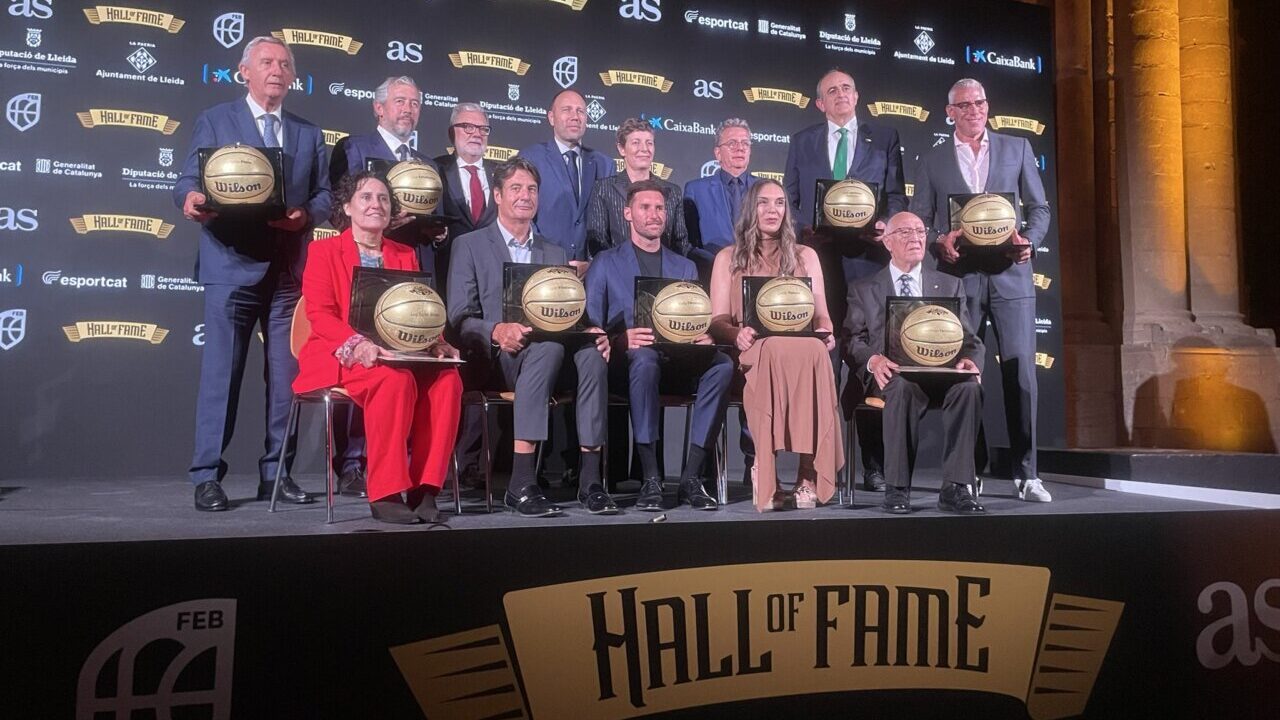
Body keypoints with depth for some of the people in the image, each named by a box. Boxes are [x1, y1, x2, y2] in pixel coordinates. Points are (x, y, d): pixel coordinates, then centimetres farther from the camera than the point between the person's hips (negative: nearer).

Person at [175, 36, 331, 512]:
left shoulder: (309, 134, 19)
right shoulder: (215, 121, 10)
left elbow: (324, 196, 11)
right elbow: (188, 181, 2)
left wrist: (306, 215, -11)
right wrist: (191, 199, -21)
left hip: (290, 270, 3)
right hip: (232, 264, -3)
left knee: (287, 375, 4)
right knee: (220, 371, -5)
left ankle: (276, 473, 13)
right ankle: (207, 476, 3)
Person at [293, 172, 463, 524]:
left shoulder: (405, 255, 21)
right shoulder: (324, 251, 7)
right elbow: (320, 315, -6)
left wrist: (436, 343, -10)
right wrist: (357, 345, -25)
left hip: (399, 355, 4)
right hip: (339, 357, -4)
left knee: (448, 379, -26)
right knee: (395, 380, -36)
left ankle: (424, 488, -22)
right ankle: (385, 493, -29)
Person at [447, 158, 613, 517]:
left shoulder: (555, 253, 24)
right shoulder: (470, 246, 10)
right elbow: (459, 318, -1)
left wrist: (593, 333, -9)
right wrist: (497, 331, -22)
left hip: (551, 348, 4)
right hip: (494, 358, -3)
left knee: (592, 351, -31)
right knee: (549, 348, -37)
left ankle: (590, 478, -31)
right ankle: (521, 483, -38)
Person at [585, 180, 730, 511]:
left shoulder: (685, 267, 23)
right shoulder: (605, 263, 12)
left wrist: (704, 337, -10)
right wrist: (623, 340, -20)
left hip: (678, 363, 3)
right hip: (626, 363, -3)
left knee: (722, 364, -29)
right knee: (645, 358, -39)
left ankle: (691, 477, -28)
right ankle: (650, 480, -34)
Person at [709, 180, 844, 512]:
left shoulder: (805, 256, 23)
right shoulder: (728, 257, 17)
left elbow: (821, 315, 15)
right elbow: (718, 321, 7)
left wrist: (825, 332, -9)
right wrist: (737, 334, -16)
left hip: (805, 351, 2)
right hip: (752, 355, -1)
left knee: (815, 351, -37)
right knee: (776, 350, -39)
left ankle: (808, 472, -37)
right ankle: (766, 473, -35)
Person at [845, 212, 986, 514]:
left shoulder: (950, 286, 22)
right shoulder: (863, 290, 18)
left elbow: (970, 339, 15)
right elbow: (853, 340, 7)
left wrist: (969, 359, -10)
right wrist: (872, 360, -17)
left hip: (940, 372, 2)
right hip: (891, 373, -2)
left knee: (969, 387, -32)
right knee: (903, 389, -38)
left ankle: (955, 487, -29)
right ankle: (897, 489, -31)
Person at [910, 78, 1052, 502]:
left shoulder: (1017, 149, 14)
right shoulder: (932, 161, 12)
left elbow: (1039, 207, 12)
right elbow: (918, 221, 8)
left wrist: (1030, 241, -7)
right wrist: (939, 241, -12)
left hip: (1010, 275, 0)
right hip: (959, 277, 0)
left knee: (1021, 371, -5)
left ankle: (1026, 474, 2)